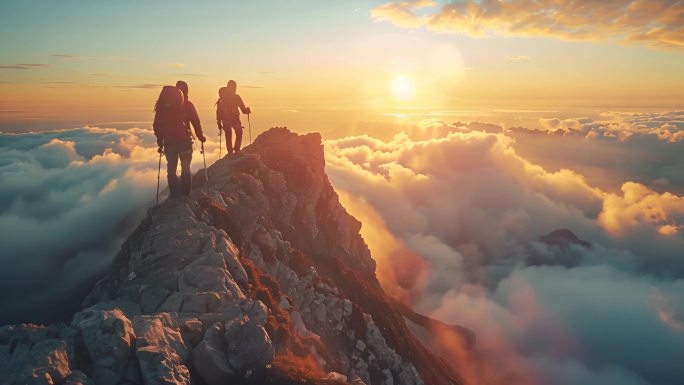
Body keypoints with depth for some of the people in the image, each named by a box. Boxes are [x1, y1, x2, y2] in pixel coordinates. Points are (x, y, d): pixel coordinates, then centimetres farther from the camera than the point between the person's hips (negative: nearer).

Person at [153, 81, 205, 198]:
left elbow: (156, 124, 5)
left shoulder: (161, 105, 5)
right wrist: (200, 136, 5)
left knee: (171, 170, 13)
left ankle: (175, 196, 12)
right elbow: (195, 121, -6)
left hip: (168, 142, 3)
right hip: (184, 140, -3)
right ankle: (184, 196, 6)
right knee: (185, 169, 9)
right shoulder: (187, 104, -4)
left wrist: (160, 139, 14)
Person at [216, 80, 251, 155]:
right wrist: (248, 110, 17)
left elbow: (218, 111, 5)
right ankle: (236, 151, -2)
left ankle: (230, 153, 11)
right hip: (235, 119, -3)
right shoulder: (236, 97, -6)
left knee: (228, 137, 14)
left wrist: (219, 123, 11)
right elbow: (244, 110, -5)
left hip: (225, 120, 3)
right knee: (239, 135, 14)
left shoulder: (222, 98, 5)